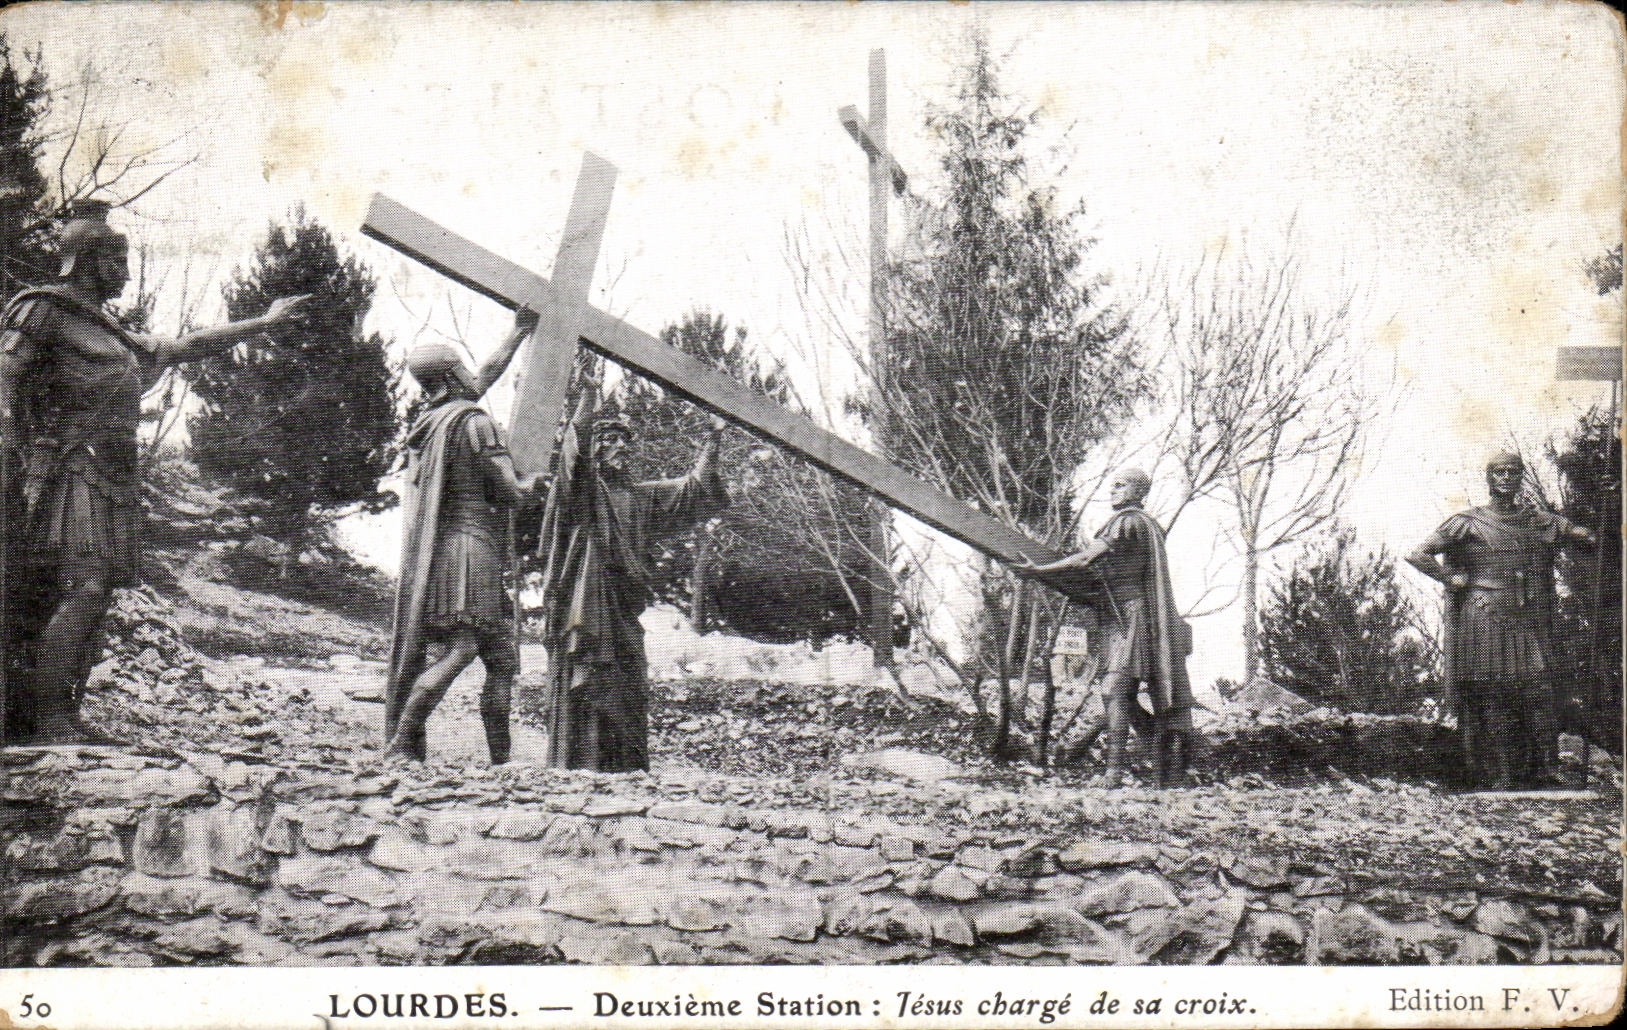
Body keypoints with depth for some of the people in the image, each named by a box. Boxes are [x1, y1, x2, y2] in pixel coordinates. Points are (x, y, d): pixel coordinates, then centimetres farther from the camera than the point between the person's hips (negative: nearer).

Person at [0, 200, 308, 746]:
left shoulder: (111, 334, 28)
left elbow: (184, 347, 37)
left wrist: (265, 323, 42)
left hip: (111, 474, 9)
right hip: (70, 466, -9)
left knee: (93, 595, 2)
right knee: (84, 587, -19)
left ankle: (60, 716, 1)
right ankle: (46, 719, -20)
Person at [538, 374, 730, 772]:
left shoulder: (641, 496, 21)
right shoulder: (582, 488, 3)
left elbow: (695, 489, 24)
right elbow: (572, 452, -18)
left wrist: (711, 441, 18)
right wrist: (588, 399, -30)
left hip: (623, 608, 6)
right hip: (585, 602, -6)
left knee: (626, 691, 4)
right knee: (581, 685, -10)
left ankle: (626, 767, 8)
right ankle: (578, 766, -9)